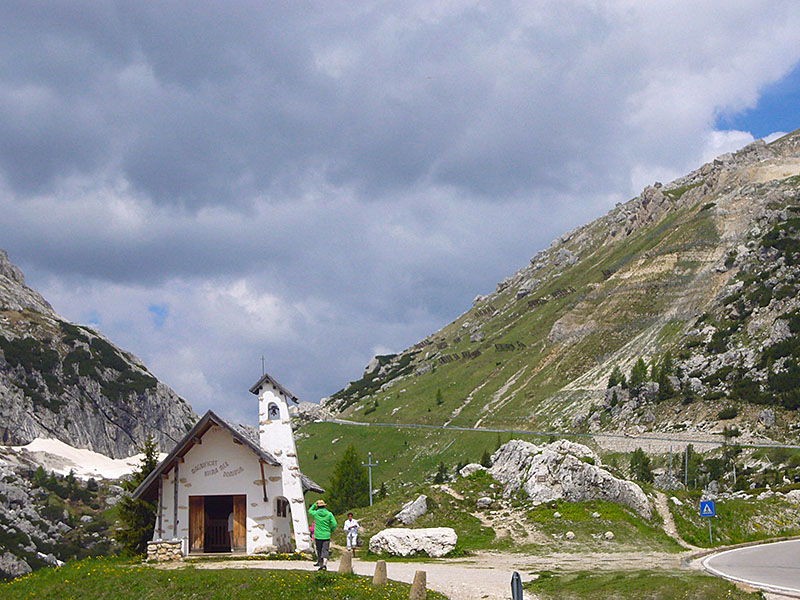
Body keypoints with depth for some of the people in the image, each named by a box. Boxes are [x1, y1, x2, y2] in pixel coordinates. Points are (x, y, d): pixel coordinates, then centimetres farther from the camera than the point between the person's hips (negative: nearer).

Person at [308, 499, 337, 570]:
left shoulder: (315, 513, -3)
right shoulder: (329, 514, -2)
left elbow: (310, 511, 21)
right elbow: (334, 524, -6)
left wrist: (315, 504, 23)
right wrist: (331, 531, 11)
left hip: (318, 536, 0)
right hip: (326, 536, 0)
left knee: (319, 551, 11)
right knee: (325, 551, -1)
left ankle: (321, 565, 15)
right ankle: (325, 563, -21)